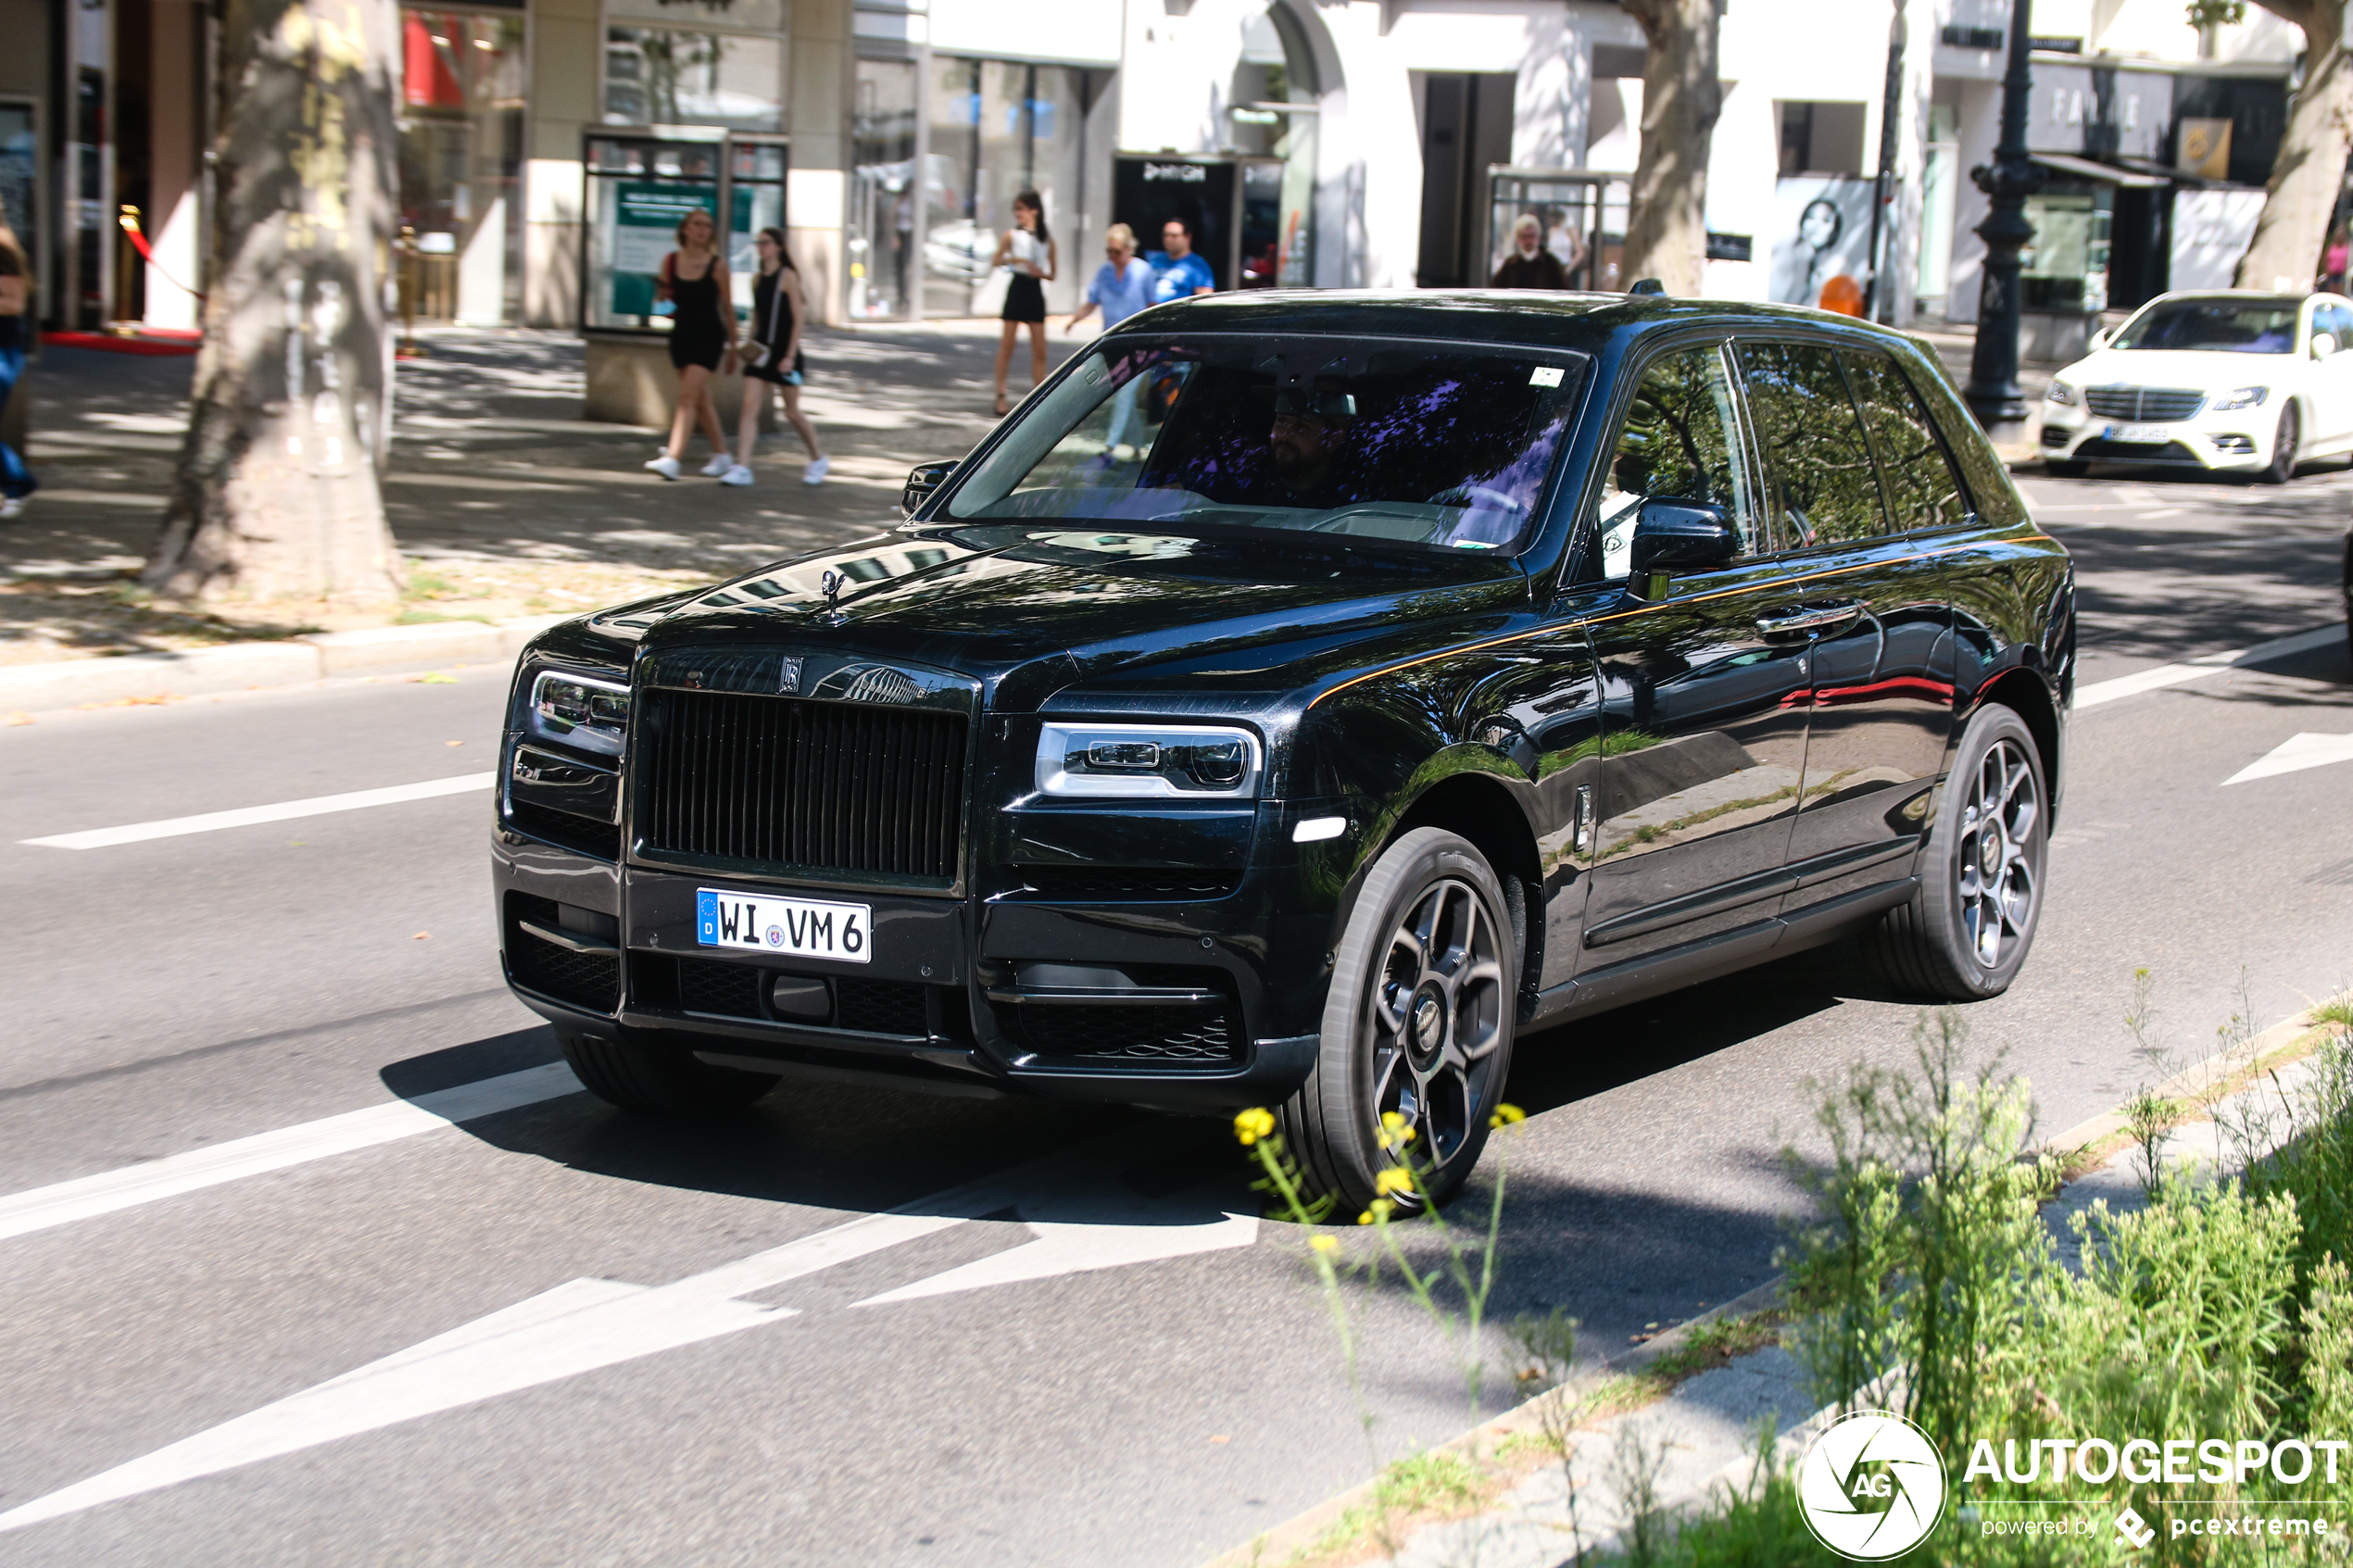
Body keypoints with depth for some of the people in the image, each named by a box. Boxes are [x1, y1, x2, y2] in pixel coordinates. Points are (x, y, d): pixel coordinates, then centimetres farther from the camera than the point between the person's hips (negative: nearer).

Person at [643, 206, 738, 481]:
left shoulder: (717, 265, -6)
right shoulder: (670, 261, 2)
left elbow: (727, 307, 1)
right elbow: (663, 297, 12)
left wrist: (733, 344, 5)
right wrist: (662, 297, -12)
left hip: (708, 337, -5)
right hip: (681, 334, 5)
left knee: (688, 396, -14)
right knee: (701, 399, 13)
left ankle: (672, 459, -21)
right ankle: (722, 454, 27)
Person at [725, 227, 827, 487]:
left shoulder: (788, 277, -8)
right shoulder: (757, 280, 9)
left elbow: (798, 319, -11)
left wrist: (790, 356, -15)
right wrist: (750, 340, 7)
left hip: (784, 351, -5)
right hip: (761, 352, 5)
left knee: (792, 411, 5)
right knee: (750, 407, -7)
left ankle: (818, 459, 26)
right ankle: (742, 468, -10)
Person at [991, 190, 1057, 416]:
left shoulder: (1047, 238, 6)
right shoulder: (1011, 235, 0)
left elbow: (1052, 275, 9)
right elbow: (996, 261, -11)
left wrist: (1040, 272, -12)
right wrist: (1017, 260, -26)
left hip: (1035, 290, 3)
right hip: (1017, 289, -3)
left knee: (1039, 349, 1)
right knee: (1007, 345, -1)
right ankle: (1001, 396, 4)